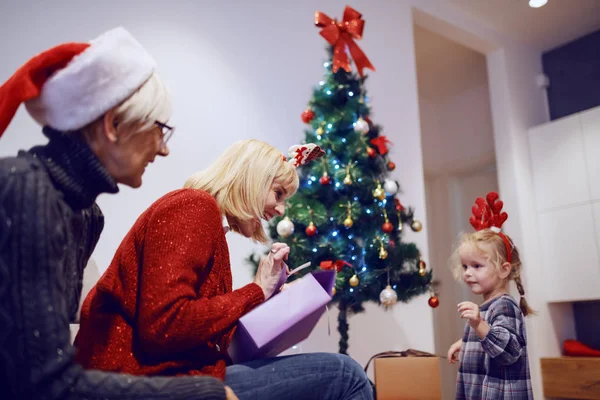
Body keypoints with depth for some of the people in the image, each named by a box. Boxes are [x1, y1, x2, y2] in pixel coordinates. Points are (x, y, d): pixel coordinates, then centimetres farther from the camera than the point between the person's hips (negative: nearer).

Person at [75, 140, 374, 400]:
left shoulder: (205, 216, 18)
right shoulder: (194, 207, -10)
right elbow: (163, 327, -22)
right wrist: (257, 291, -12)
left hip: (170, 371, 10)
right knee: (344, 374, -11)